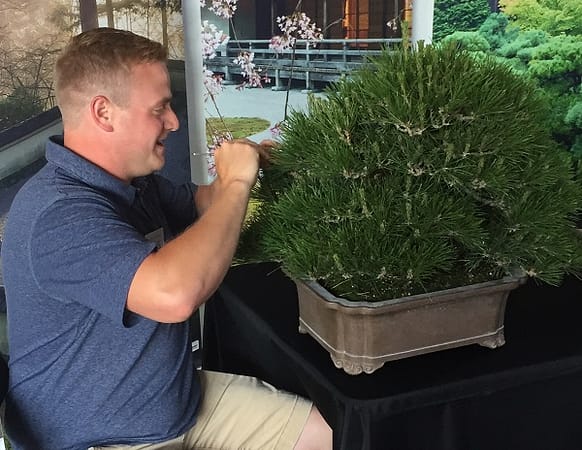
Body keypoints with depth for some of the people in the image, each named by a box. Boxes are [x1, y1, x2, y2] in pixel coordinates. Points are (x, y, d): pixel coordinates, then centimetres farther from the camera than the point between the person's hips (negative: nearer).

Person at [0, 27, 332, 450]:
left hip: (183, 400, 9)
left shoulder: (136, 181, 4)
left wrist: (249, 167, 2)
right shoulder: (58, 213, -27)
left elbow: (197, 205, 22)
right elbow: (174, 293, -40)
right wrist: (235, 184, -26)